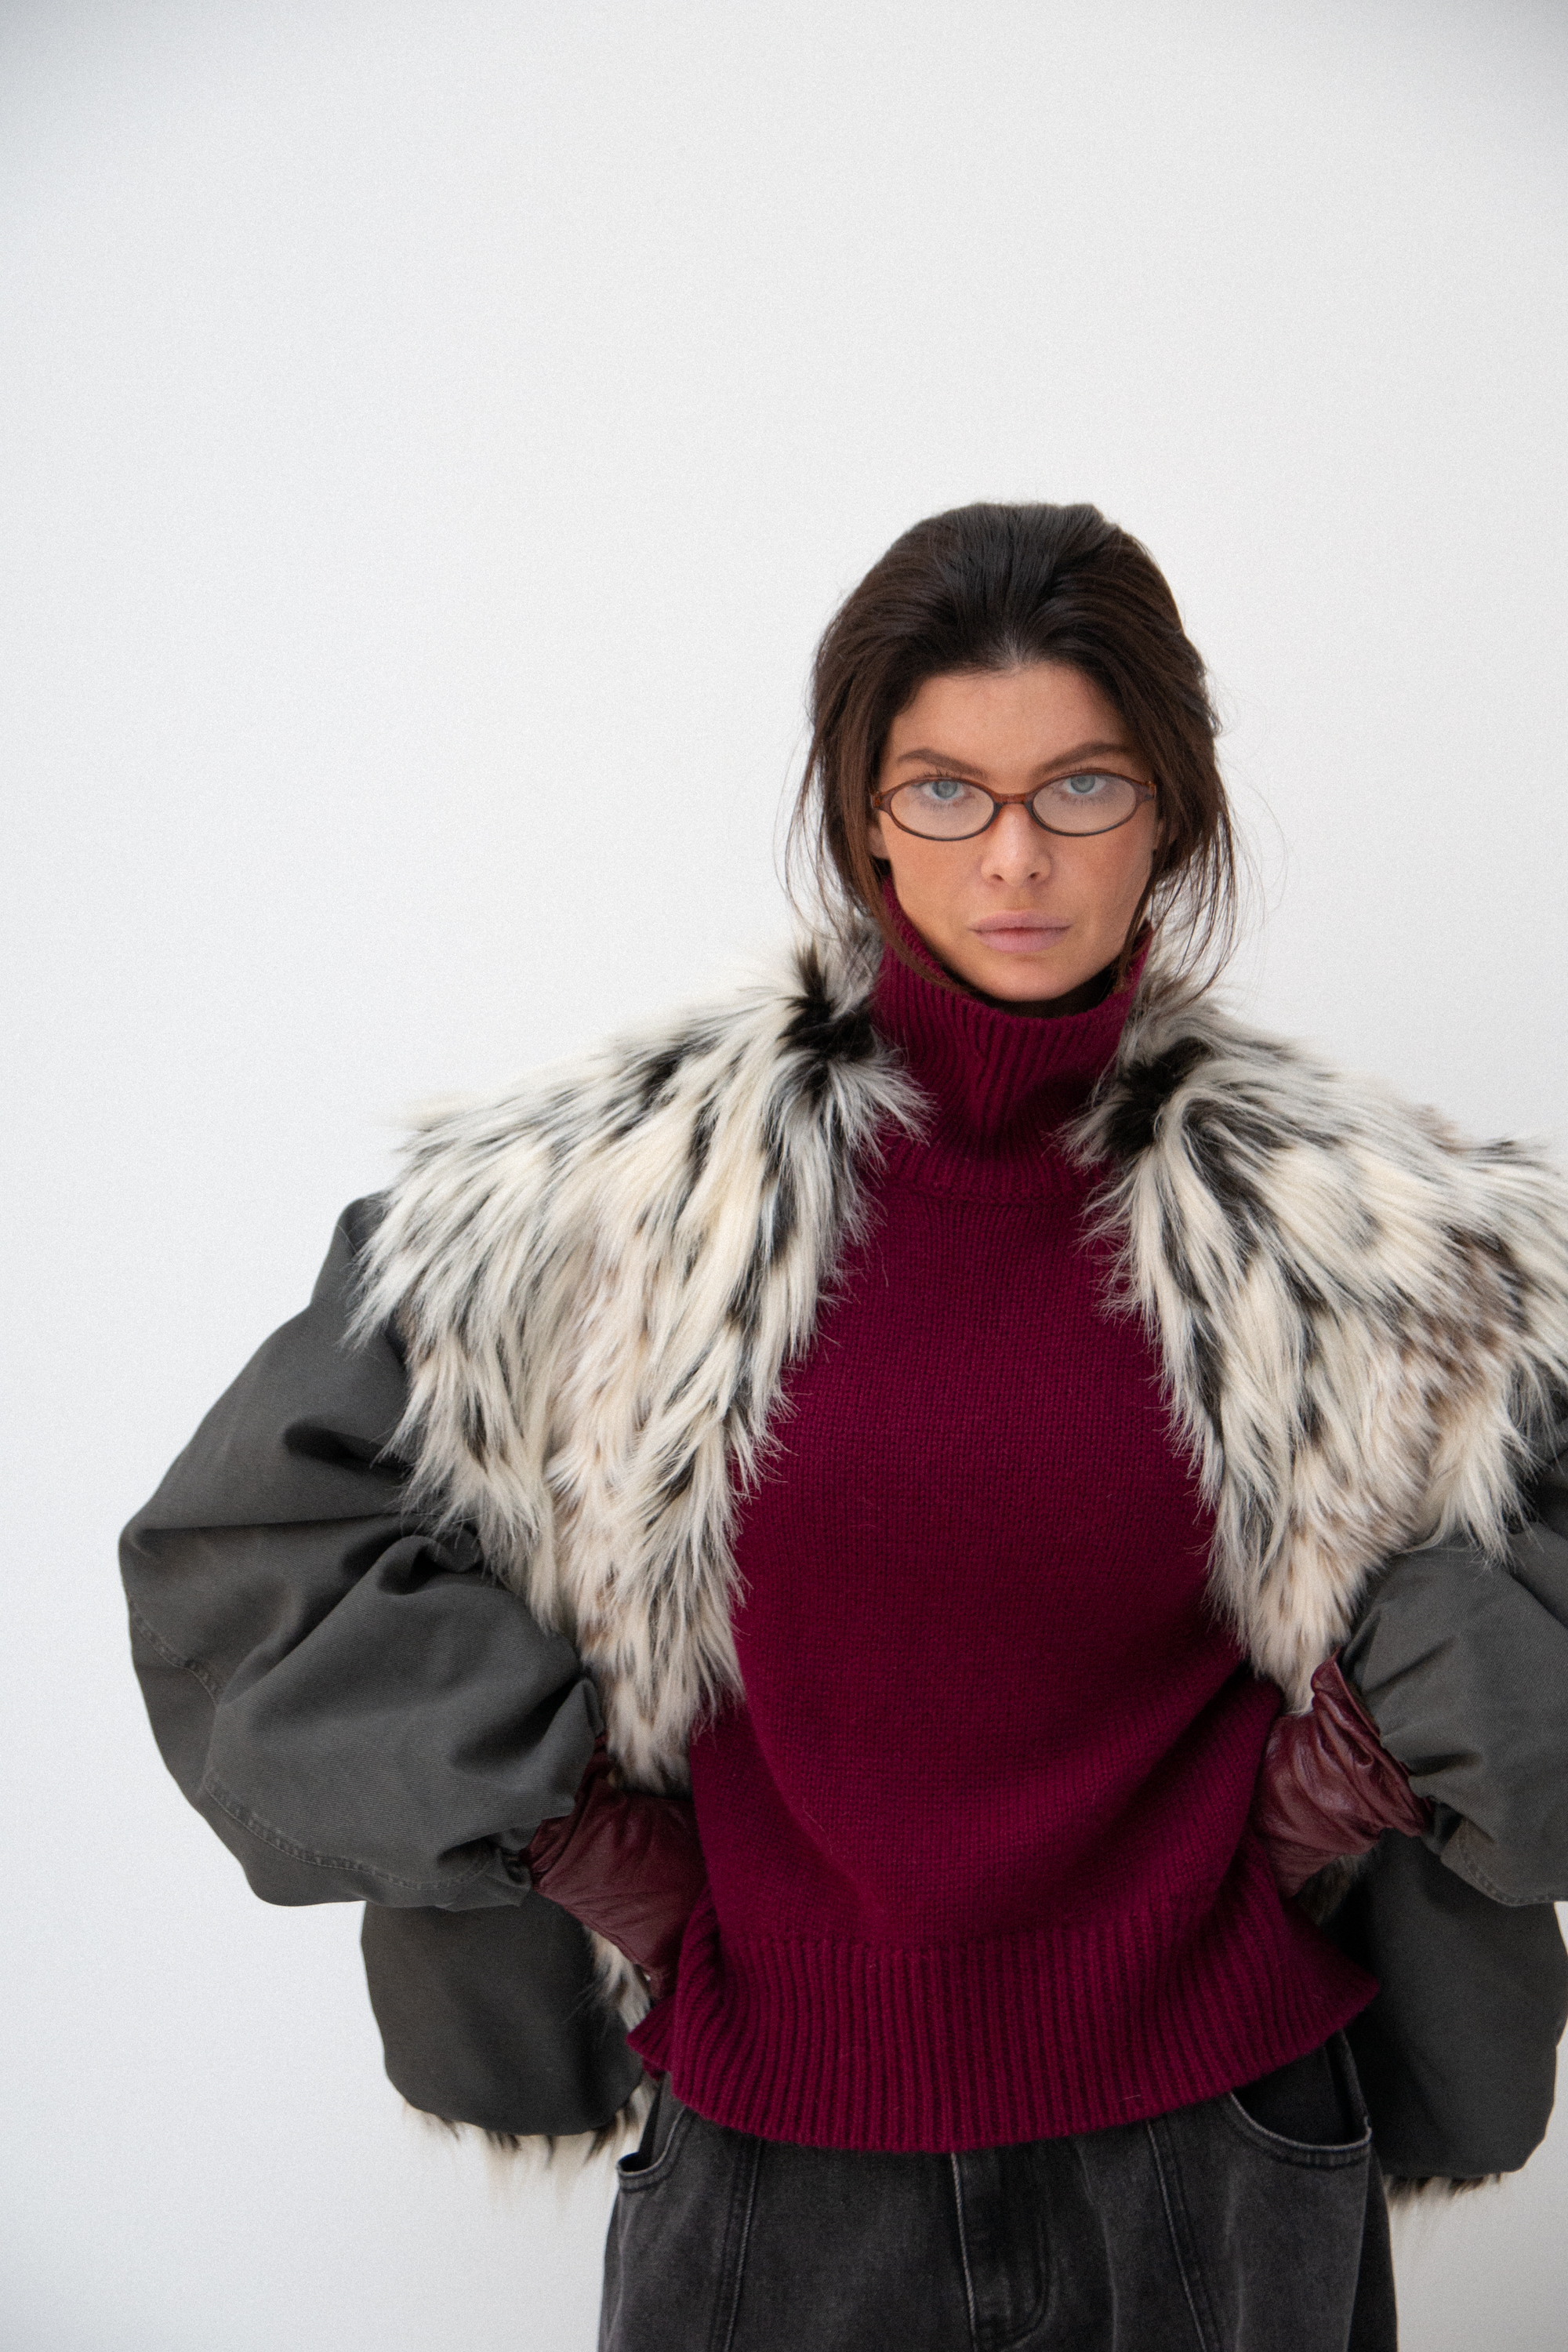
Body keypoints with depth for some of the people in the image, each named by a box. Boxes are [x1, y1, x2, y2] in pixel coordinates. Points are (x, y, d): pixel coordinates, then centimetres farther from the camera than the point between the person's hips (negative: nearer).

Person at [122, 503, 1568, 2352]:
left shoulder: (1366, 1229, -8)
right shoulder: (631, 1181, -10)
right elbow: (247, 1541, -3)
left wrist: (1398, 1736, -7)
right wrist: (557, 1806, -7)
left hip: (1218, 2149, 1)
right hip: (781, 2148, 0)